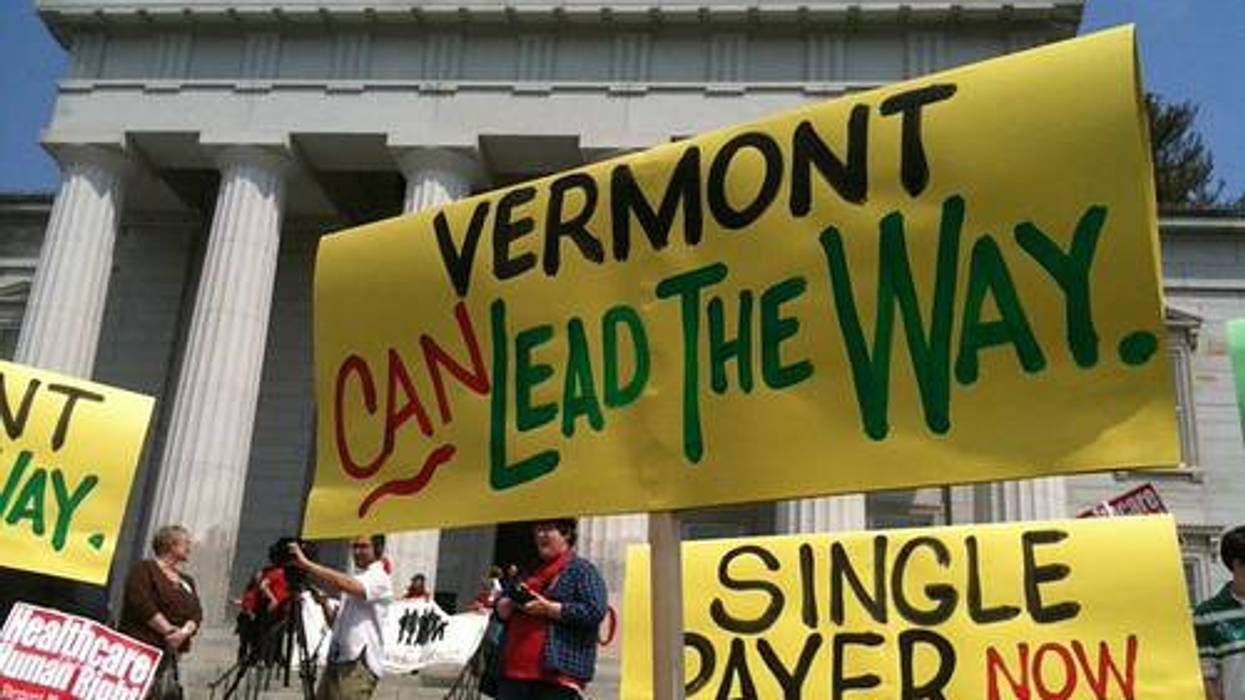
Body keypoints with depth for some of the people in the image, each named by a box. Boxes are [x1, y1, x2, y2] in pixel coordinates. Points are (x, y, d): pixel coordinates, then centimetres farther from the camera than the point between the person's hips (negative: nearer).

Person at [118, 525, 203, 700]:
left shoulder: (187, 582, 21)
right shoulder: (144, 569, 2)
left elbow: (196, 614, 10)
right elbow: (142, 605, -11)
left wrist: (184, 632, -11)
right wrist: (169, 630, -14)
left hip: (170, 652, 6)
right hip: (140, 646, -6)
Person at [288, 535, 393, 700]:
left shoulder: (379, 578, -7)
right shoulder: (355, 579, 21)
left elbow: (345, 584, -27)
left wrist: (306, 564, -26)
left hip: (359, 666, -9)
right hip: (335, 662, 9)